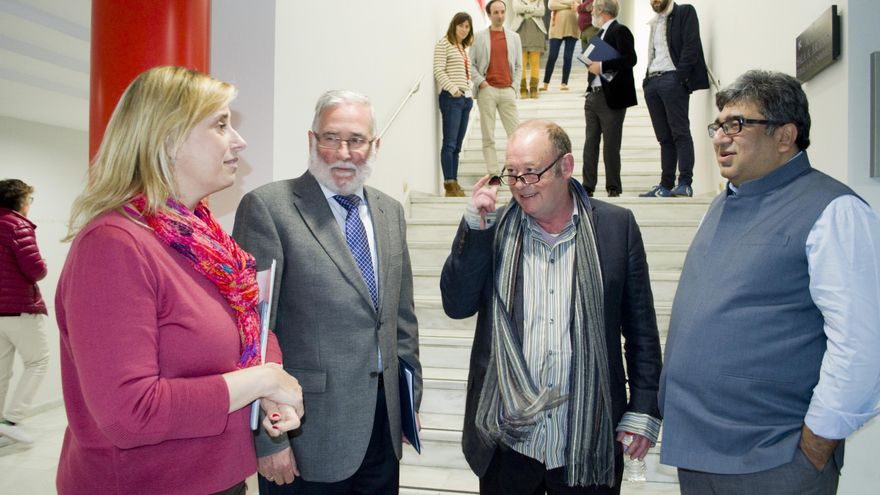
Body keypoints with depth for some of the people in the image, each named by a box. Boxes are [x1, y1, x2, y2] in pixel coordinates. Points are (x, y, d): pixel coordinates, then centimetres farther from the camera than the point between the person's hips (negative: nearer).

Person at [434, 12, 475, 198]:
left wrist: (469, 93, 11)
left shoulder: (464, 47, 22)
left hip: (465, 98, 8)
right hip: (451, 98, -8)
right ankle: (449, 184, -10)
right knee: (449, 143, -10)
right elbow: (438, 70, -11)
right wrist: (453, 89, -17)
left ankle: (454, 182, 9)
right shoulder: (444, 44, -2)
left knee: (457, 145, 6)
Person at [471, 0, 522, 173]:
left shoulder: (514, 37, 13)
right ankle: (492, 173, 5)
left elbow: (518, 65, 14)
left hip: (507, 91, 2)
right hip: (487, 90, -2)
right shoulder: (479, 37, 5)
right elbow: (471, 63, 2)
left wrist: (514, 86, 4)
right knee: (488, 137, 0)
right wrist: (481, 82, -9)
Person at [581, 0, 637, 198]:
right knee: (590, 143, 8)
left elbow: (630, 59, -19)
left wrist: (602, 66, -19)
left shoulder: (620, 31, -7)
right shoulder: (600, 33, 18)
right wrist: (589, 91, 11)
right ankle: (588, 186, 13)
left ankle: (613, 188, 8)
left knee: (611, 145, -2)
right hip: (594, 96, 8)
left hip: (611, 98, -8)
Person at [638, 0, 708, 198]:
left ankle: (685, 184, -11)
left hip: (672, 79, -7)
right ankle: (665, 186, 7)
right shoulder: (655, 22, 25)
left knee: (680, 133, -10)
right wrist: (647, 79, 10)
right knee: (664, 137, 6)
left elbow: (691, 45, -7)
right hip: (653, 82, 7)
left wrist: (680, 75, -17)